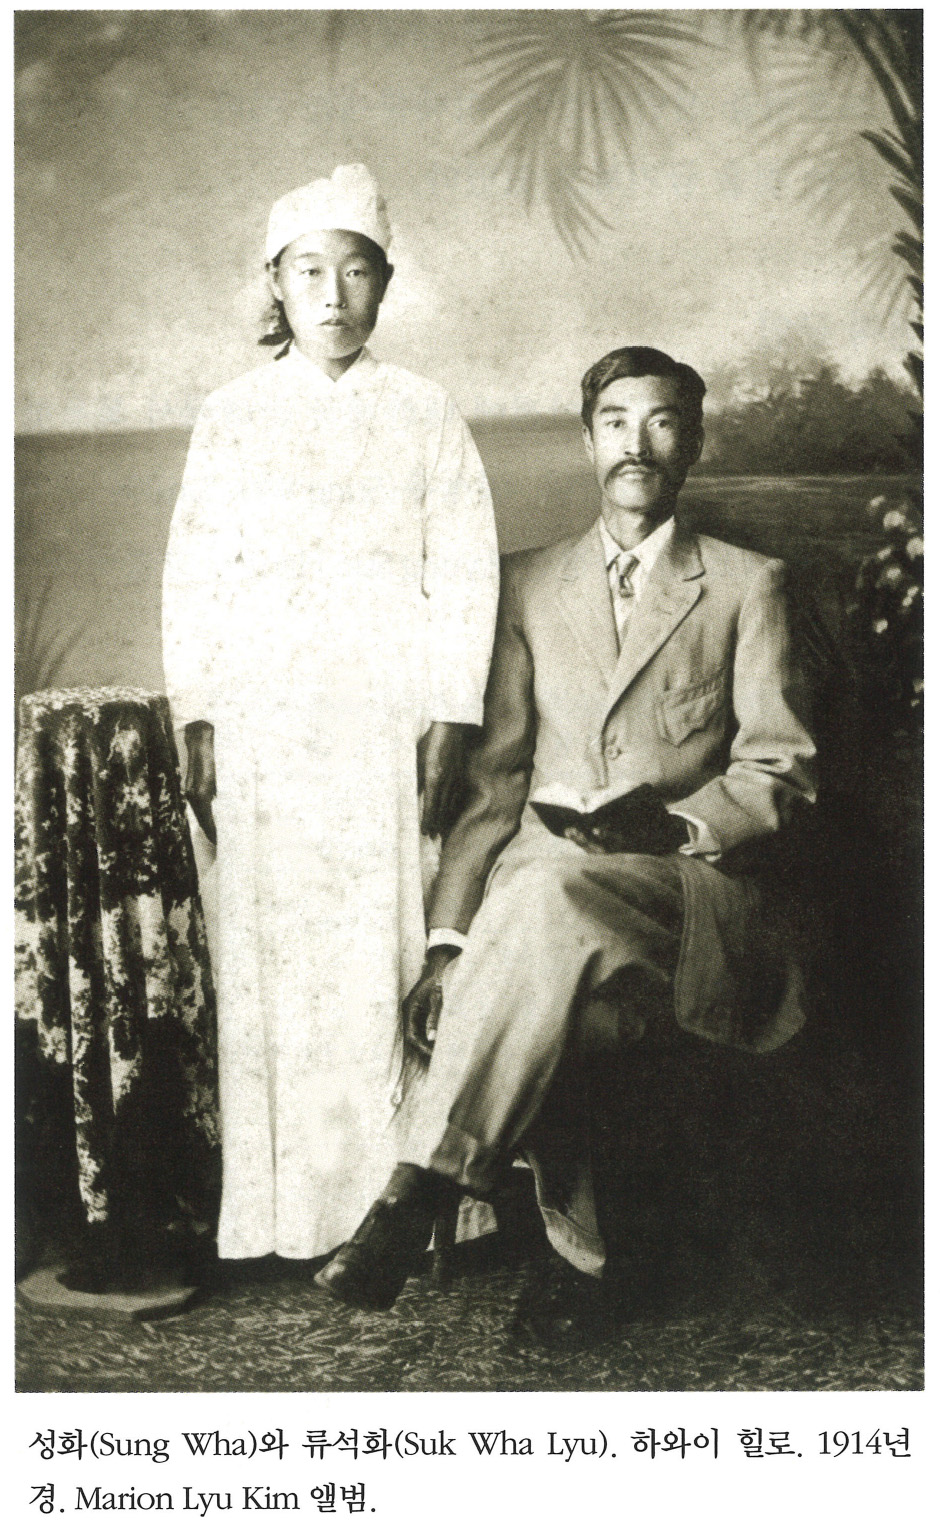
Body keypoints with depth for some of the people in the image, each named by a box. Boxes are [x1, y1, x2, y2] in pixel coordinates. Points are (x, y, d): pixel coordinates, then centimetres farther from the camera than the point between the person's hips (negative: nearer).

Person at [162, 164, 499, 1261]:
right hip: (259, 728, 1)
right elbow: (192, 576, 8)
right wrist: (197, 727, 0)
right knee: (265, 963, 0)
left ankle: (386, 1208, 9)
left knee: (382, 957, -2)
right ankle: (274, 1214, 10)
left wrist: (448, 730, -5)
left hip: (387, 727, -1)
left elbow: (464, 578, 3)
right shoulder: (232, 417, 11)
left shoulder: (426, 418, 8)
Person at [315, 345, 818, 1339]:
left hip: (689, 892, -2)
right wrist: (449, 938, -3)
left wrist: (678, 823, -16)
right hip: (538, 878, 2)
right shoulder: (527, 585, 18)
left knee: (553, 891, -36)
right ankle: (581, 1245, -13)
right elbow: (493, 779, 10)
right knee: (550, 1006, -33)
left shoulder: (747, 586, 12)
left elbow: (781, 773, 5)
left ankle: (419, 1190, -32)